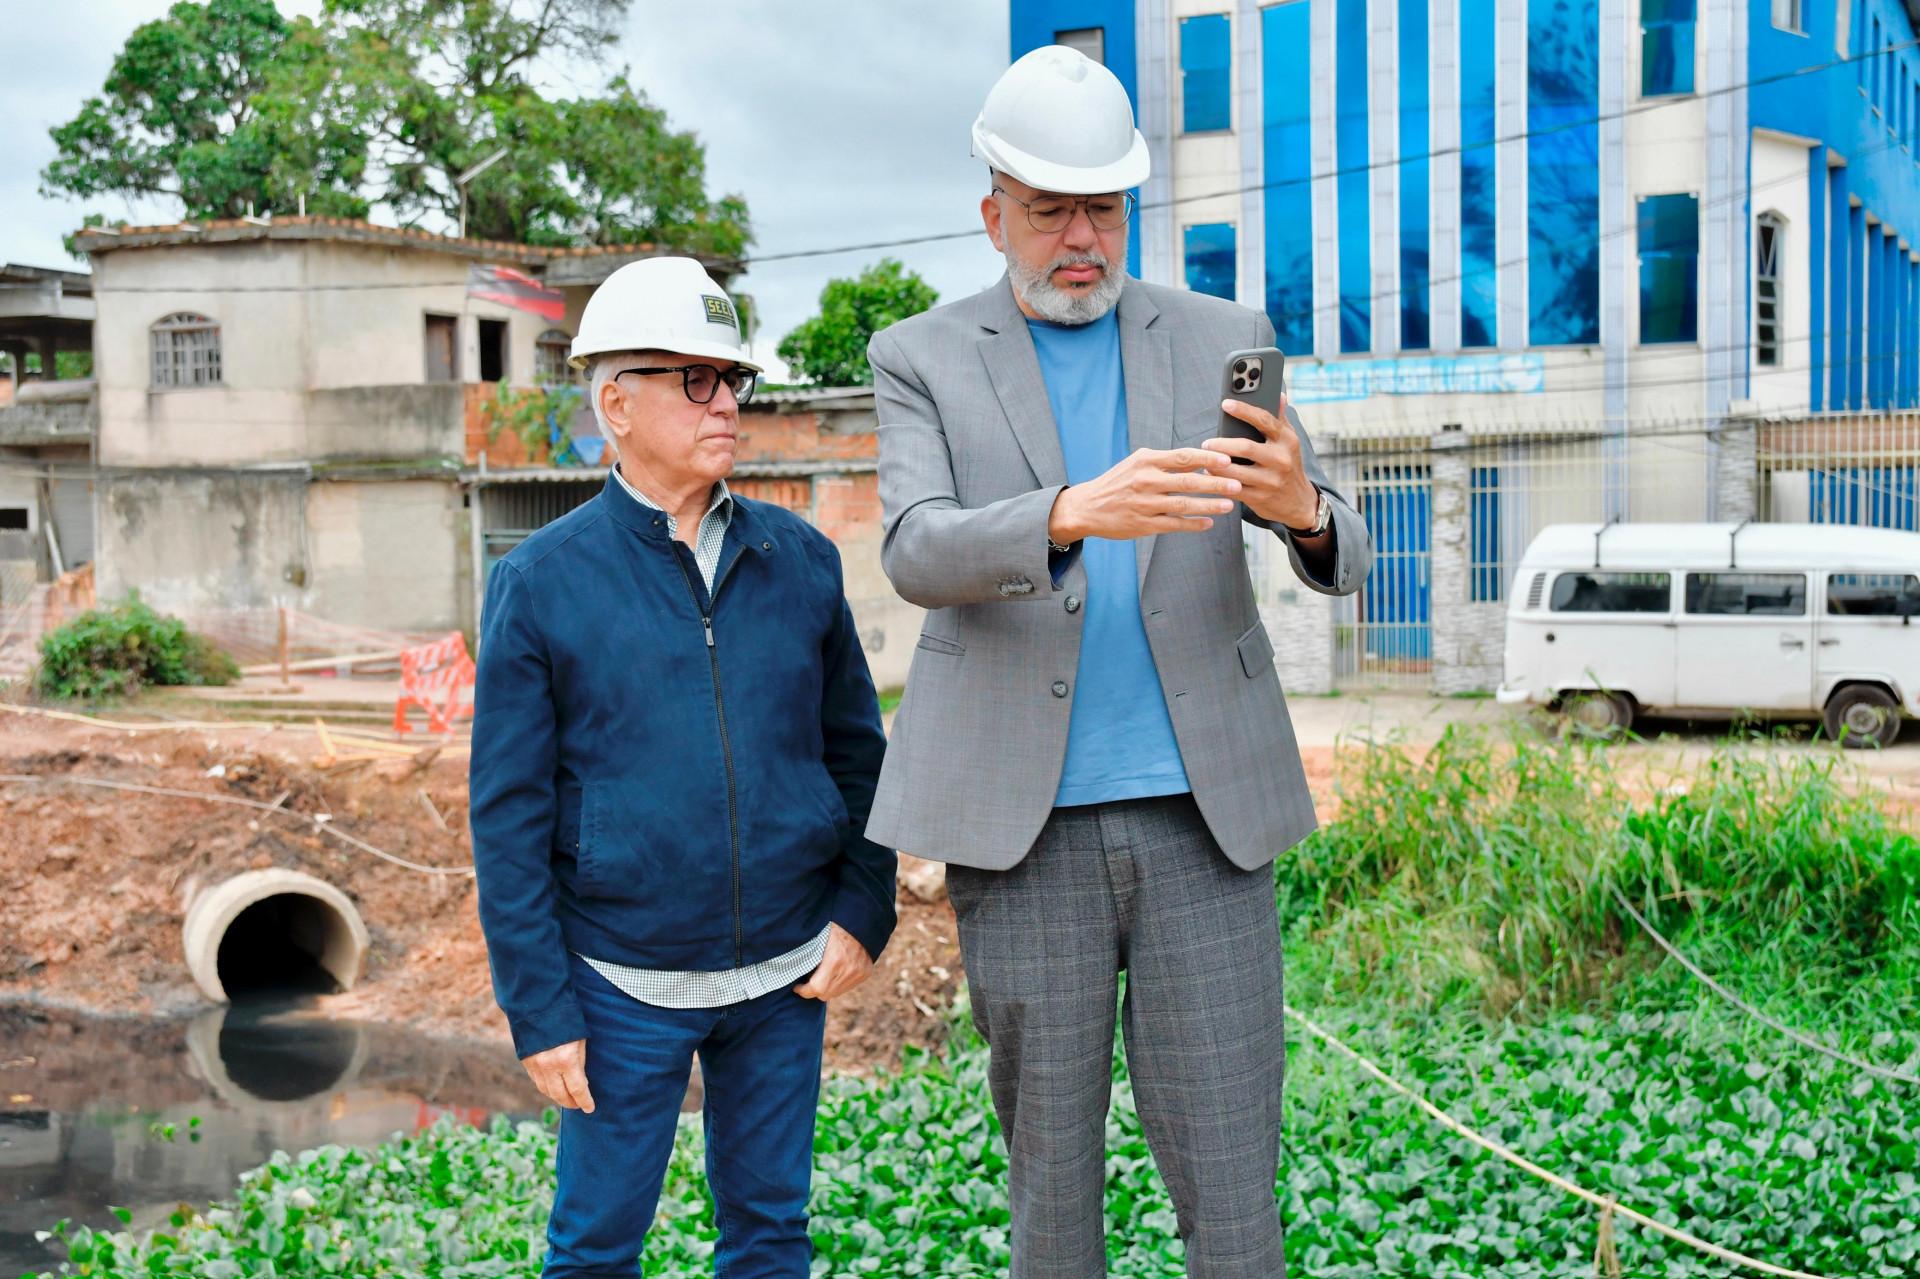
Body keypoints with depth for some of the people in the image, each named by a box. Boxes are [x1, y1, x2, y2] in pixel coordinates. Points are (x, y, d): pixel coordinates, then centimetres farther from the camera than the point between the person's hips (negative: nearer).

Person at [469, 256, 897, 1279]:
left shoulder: (799, 561, 3)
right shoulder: (540, 583, -6)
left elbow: (858, 750, 10)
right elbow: (508, 816, -5)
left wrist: (864, 911, -1)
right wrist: (538, 1011, -7)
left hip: (786, 974, 3)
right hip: (626, 984, -3)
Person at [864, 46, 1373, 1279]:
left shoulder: (1224, 340, 8)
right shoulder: (925, 359, 5)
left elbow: (1342, 559, 1)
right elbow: (917, 553, -13)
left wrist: (1302, 506, -24)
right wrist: (1072, 514, -34)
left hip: (1202, 811, 1)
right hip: (1023, 828, -1)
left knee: (1230, 1174, 1)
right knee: (1051, 1167, 9)